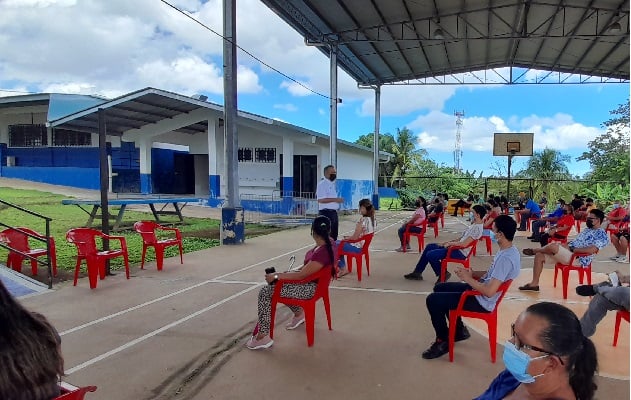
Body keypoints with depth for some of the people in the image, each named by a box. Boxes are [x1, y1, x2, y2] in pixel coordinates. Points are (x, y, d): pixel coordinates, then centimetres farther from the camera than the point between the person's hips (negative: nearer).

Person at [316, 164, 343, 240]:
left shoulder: (333, 184, 17)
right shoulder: (322, 184, -12)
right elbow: (321, 200, -23)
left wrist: (338, 200, 10)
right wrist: (335, 199, -23)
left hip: (334, 212, 9)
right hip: (326, 213, -9)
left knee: (334, 234, 14)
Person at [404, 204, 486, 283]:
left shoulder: (477, 228, -19)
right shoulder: (474, 225, 14)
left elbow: (464, 244, -26)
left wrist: (449, 243, -13)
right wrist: (446, 243, 11)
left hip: (460, 252, -11)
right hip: (457, 247, 11)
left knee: (430, 255, -18)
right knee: (429, 246, 11)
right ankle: (417, 272, 12)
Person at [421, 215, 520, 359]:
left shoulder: (505, 258, -28)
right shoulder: (509, 250, 4)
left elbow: (489, 291, -31)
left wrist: (468, 278, -17)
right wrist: (471, 273, 1)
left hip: (482, 301, -10)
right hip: (480, 291, 11)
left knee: (433, 300, -13)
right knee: (439, 288, 20)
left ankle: (443, 341, 7)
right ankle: (459, 330, 29)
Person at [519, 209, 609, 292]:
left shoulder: (601, 234, -5)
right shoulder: (587, 230, 25)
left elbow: (591, 250, -20)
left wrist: (571, 249, -18)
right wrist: (564, 244, 8)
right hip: (566, 253, 10)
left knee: (553, 246, -32)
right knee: (539, 256, -4)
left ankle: (534, 251, 2)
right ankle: (534, 284, -4)